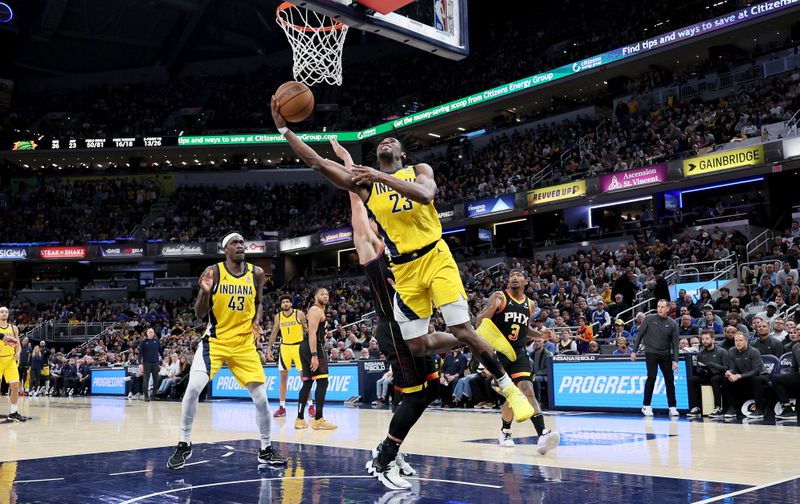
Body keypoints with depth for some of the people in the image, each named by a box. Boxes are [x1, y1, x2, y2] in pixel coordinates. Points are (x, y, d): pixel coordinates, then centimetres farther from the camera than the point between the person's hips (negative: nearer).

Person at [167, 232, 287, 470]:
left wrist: (256, 322, -5)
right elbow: (199, 314, -6)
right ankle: (184, 445, 4)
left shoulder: (256, 273, -1)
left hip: (244, 343, 2)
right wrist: (205, 292, -25)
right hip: (214, 341, -2)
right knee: (193, 389, -16)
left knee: (261, 397, -2)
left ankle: (266, 450, 16)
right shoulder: (213, 272, -9)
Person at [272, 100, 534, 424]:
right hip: (403, 270, 4)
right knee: (417, 346, 1)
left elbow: (425, 194, -19)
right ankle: (482, 337, 24)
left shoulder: (419, 170, 6)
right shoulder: (364, 183, 10)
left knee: (461, 330, -12)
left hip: (435, 258, -3)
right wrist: (284, 129, -6)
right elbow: (317, 163, 2)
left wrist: (381, 177, -22)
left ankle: (509, 388, 7)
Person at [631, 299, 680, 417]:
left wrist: (675, 360, -6)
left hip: (665, 355, 3)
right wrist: (634, 351, 0)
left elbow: (675, 343, 1)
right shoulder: (649, 319, -2)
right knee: (652, 377, -11)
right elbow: (640, 335, 2)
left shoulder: (672, 324, 1)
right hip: (651, 353, -2)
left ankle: (672, 407, 12)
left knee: (670, 380, 2)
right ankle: (646, 406, -1)